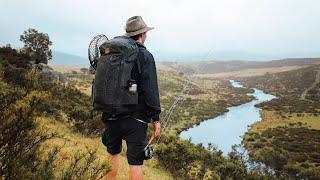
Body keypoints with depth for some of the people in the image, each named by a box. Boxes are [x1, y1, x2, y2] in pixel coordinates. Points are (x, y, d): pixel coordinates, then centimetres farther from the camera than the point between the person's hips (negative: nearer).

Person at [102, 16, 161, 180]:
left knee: (113, 154, 24)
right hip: (135, 118, -5)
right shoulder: (144, 56, -9)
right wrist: (155, 118, -9)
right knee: (135, 162, 2)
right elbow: (150, 90, -15)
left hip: (111, 116, 6)